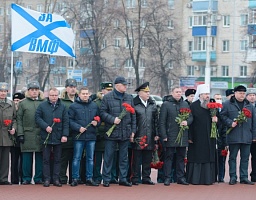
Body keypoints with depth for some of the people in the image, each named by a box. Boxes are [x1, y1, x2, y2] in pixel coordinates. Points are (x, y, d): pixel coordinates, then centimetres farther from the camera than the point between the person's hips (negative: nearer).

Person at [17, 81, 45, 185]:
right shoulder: (23, 103, 7)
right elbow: (19, 119, 4)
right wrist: (20, 133, -4)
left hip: (41, 133, 1)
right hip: (27, 133, -1)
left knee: (40, 156, 3)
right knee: (27, 157, 2)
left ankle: (39, 178, 11)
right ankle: (26, 178, 8)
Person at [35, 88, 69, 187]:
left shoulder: (62, 107, 6)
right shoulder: (42, 106, 3)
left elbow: (66, 122, 4)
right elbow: (37, 117, 1)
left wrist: (64, 135, -5)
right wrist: (45, 126, -12)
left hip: (58, 137, 1)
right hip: (46, 136, -1)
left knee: (57, 159, 5)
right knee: (46, 159, 3)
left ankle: (56, 179, 11)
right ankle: (46, 179, 9)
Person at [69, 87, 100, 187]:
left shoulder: (94, 106, 11)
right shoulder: (73, 106, 0)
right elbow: (70, 120, -4)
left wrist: (96, 122, -3)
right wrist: (78, 128, -15)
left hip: (91, 136, 4)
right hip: (78, 136, -3)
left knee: (90, 158, 8)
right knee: (76, 158, 0)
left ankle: (89, 179, 15)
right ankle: (75, 179, 7)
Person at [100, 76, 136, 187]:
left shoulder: (129, 98, 11)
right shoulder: (107, 97, -2)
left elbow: (133, 115, 13)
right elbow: (102, 112, -5)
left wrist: (133, 130, 8)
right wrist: (113, 119, -17)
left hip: (125, 133, 4)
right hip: (111, 132, -4)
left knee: (123, 157, 10)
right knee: (108, 156, 0)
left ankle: (123, 179, 17)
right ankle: (106, 179, 7)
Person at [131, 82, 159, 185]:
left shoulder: (152, 104, 13)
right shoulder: (134, 104, -5)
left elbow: (156, 120, 14)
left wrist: (156, 134, 9)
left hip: (150, 137, 5)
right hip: (138, 136, -5)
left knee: (148, 158, 10)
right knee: (137, 158, 0)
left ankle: (146, 177, 18)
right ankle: (135, 178, 6)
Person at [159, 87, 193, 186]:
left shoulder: (185, 104, 13)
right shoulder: (166, 104, -1)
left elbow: (191, 117, 17)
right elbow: (162, 121, -5)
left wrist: (187, 122, -7)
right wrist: (163, 135, -11)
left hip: (183, 136, 5)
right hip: (170, 136, -4)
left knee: (181, 157, 9)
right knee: (168, 156, 0)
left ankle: (181, 177, 16)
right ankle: (167, 178, 3)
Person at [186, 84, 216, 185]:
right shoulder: (193, 106, -4)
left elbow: (216, 117, 18)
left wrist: (215, 119, -7)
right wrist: (190, 137, -12)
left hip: (209, 137, 5)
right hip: (197, 137, -5)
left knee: (208, 158, 4)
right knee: (196, 158, -3)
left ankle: (208, 178, 8)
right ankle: (195, 179, 2)